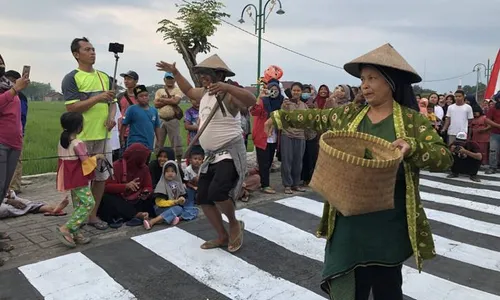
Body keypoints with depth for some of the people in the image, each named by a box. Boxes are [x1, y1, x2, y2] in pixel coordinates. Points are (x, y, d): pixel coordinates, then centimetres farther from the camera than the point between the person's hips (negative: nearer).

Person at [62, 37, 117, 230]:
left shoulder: (104, 77, 13)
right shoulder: (71, 78, -5)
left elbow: (112, 102, 15)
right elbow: (71, 108, -14)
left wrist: (112, 116, -6)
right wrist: (98, 98, -21)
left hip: (103, 135, 6)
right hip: (81, 138, -5)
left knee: (102, 176, 9)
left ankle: (93, 215, 24)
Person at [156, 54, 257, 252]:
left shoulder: (228, 96, -16)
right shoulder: (204, 94, 11)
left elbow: (251, 101, -35)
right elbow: (188, 90, 32)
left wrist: (227, 87, -46)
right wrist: (174, 72, 27)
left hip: (230, 153, -9)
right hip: (211, 155, 9)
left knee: (216, 192, -28)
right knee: (203, 199, 8)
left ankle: (235, 225, 2)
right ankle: (223, 236, 23)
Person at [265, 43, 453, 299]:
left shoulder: (411, 119, -5)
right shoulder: (349, 113, 5)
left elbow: (443, 157, -10)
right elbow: (314, 118, 16)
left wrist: (412, 147, -28)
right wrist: (279, 117, 17)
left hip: (389, 221, -2)